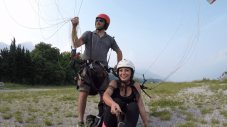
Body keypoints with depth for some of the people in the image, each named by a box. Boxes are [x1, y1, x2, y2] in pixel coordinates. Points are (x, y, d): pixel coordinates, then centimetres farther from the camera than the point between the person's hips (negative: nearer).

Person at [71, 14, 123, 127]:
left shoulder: (110, 39, 16)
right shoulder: (88, 34, 12)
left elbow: (118, 51, 28)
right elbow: (76, 44, -5)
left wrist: (118, 65, 16)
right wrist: (74, 27, -14)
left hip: (101, 70, 2)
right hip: (87, 67, -1)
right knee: (83, 92, -15)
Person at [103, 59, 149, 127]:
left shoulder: (136, 86, -9)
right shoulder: (114, 83, -13)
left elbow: (141, 107, -10)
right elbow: (105, 95, -33)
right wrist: (113, 104, -56)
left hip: (127, 117, 1)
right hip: (113, 118, -1)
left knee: (133, 106, -28)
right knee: (116, 101, -30)